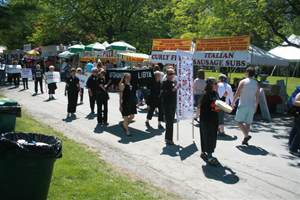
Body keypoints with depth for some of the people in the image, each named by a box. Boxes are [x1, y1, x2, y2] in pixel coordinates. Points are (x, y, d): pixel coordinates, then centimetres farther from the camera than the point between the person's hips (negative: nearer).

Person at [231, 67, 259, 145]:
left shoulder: (243, 82, -4)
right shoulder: (256, 83, 10)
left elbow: (237, 93, -7)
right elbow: (257, 97, 10)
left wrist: (233, 102, 4)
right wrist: (256, 107, 19)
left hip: (243, 105, -5)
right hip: (252, 106, 5)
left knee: (239, 121, 3)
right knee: (248, 122, 10)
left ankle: (246, 135, -16)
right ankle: (245, 140, 12)